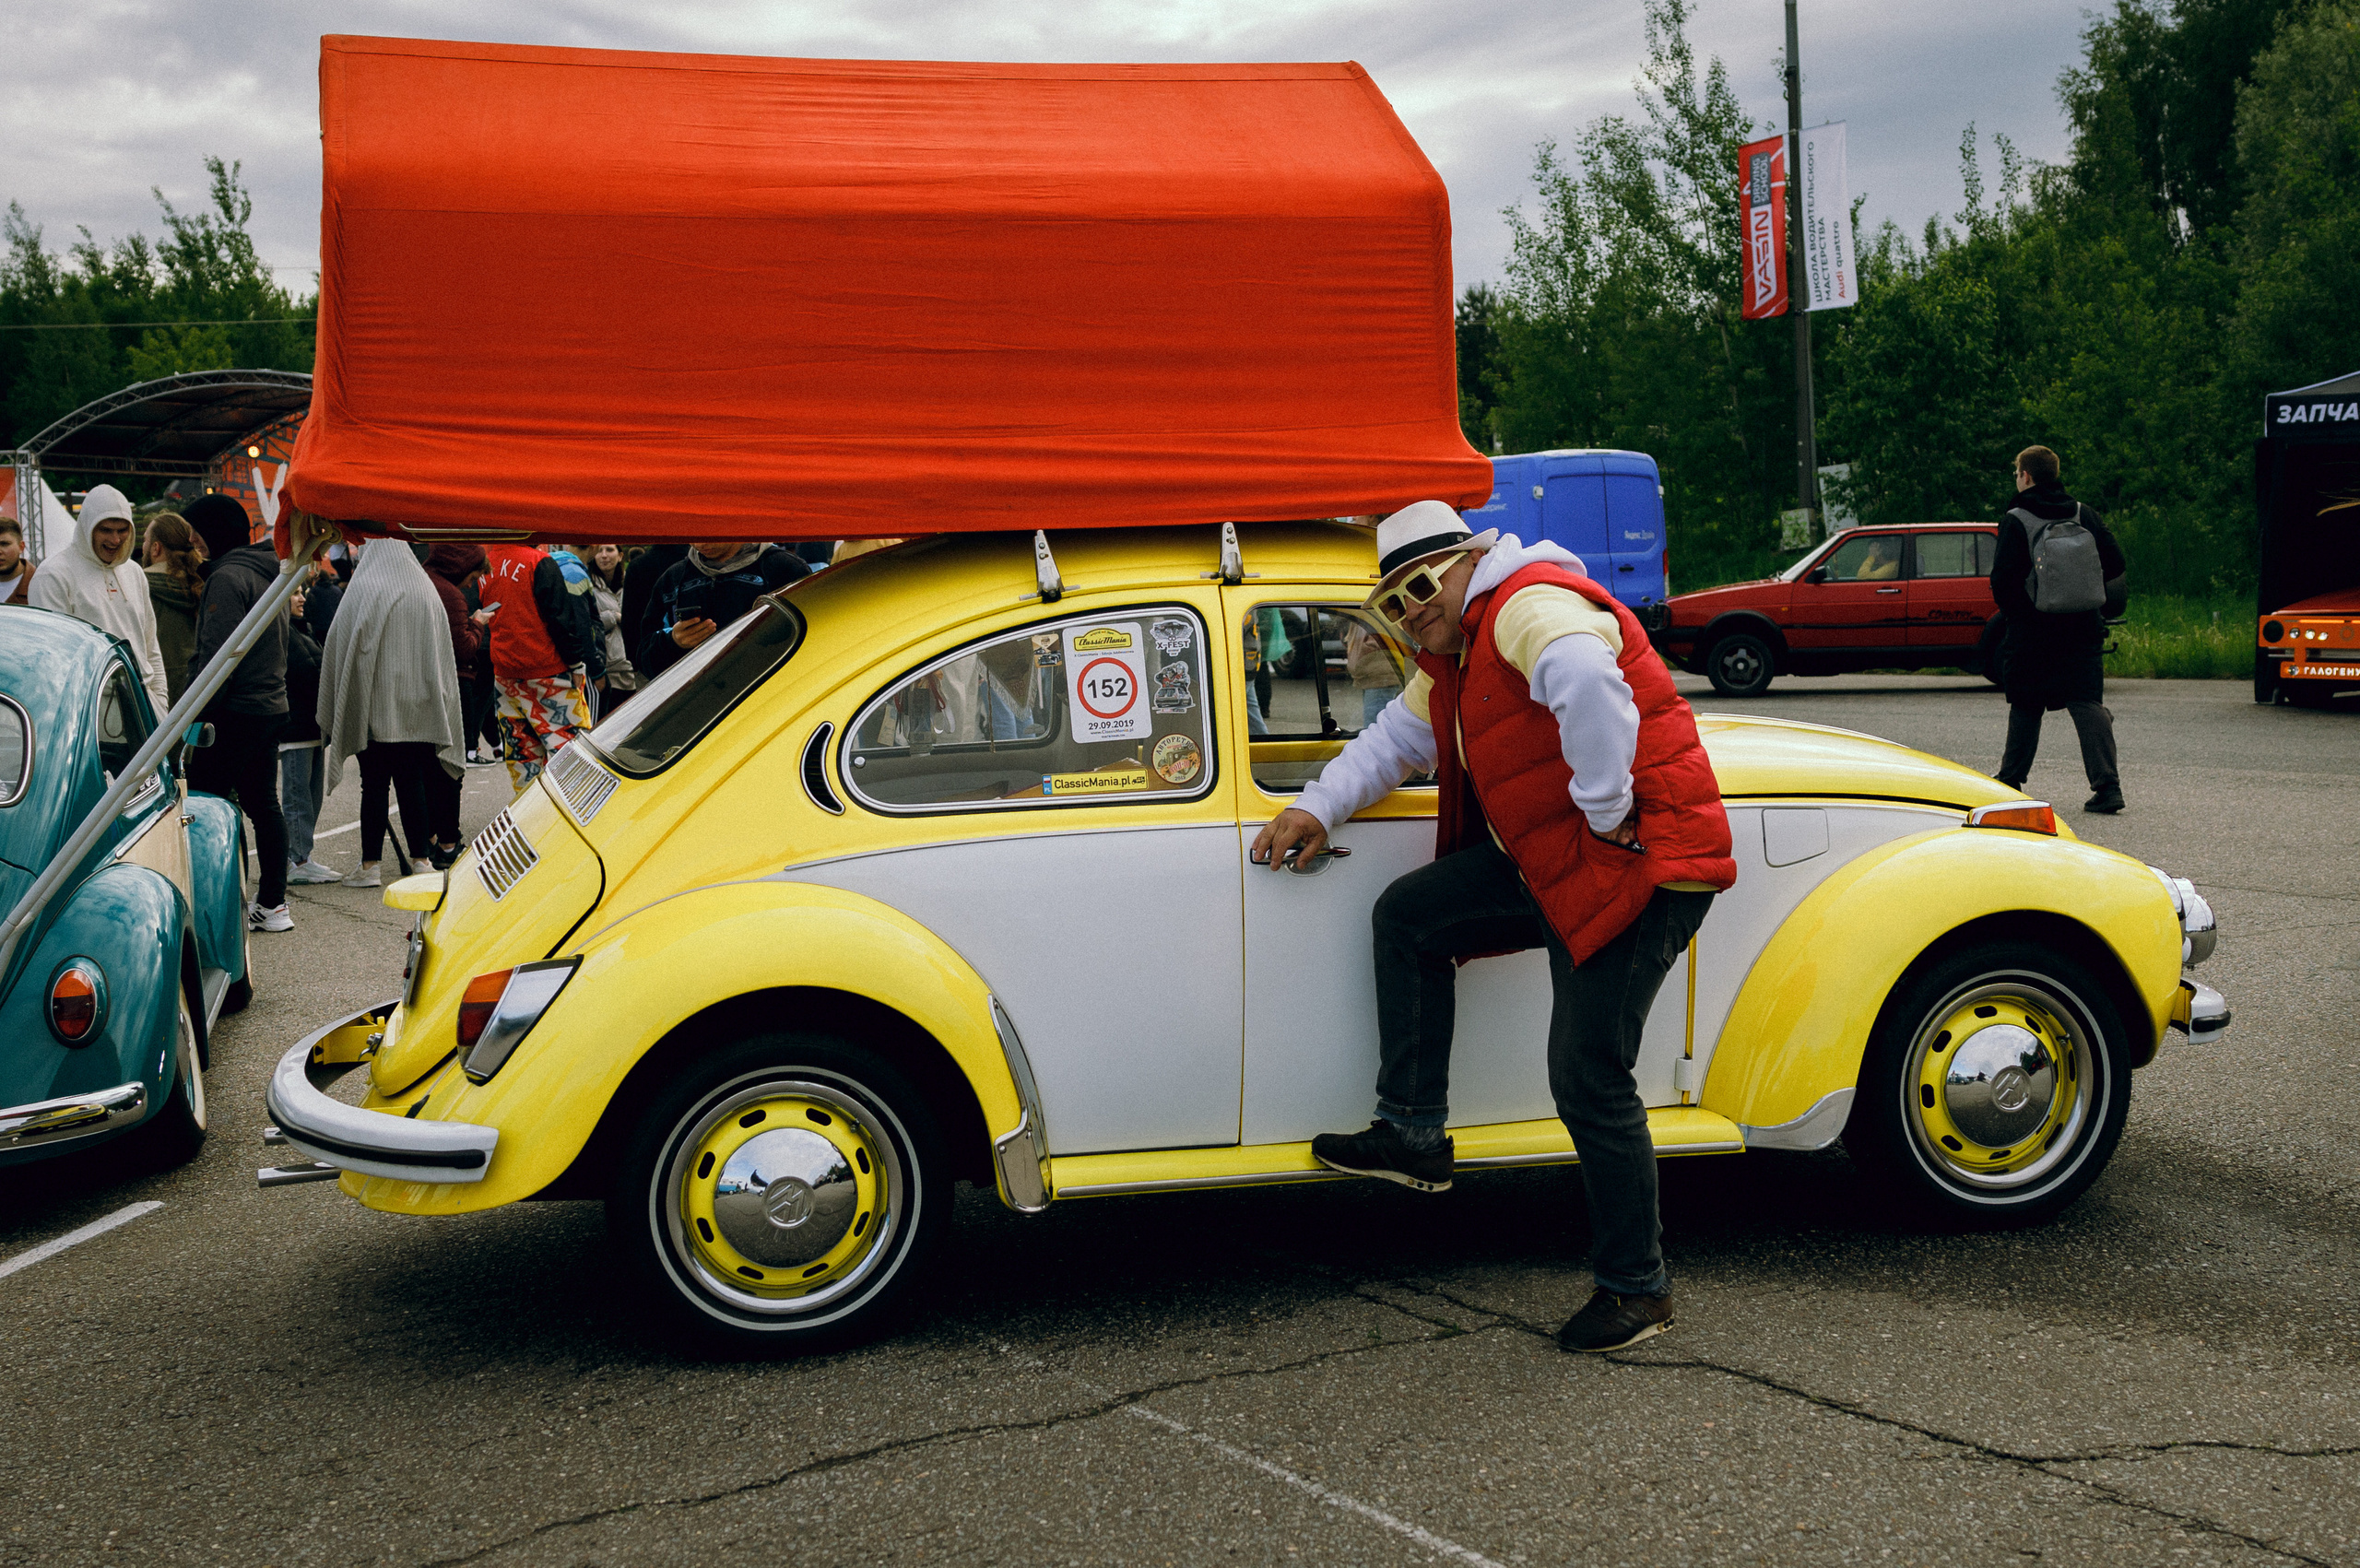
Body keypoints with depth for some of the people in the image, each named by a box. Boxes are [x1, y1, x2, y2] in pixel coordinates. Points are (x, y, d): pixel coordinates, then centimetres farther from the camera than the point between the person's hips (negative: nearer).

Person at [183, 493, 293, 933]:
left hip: (236, 711, -9)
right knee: (263, 802, 12)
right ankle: (273, 905, 14)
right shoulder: (267, 574, 14)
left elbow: (217, 655, -19)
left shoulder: (227, 578, -14)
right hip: (272, 706, 9)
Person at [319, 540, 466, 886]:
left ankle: (371, 864, 2)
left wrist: (341, 710, 3)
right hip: (417, 703, 4)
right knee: (412, 780, 8)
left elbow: (340, 648, -6)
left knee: (374, 783, 1)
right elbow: (442, 654, 11)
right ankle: (422, 859, 7)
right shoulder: (426, 590, 6)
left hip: (375, 705, -4)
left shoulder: (362, 590, -8)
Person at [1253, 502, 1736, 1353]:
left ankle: (1637, 1289, 6)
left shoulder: (1530, 605, -17)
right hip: (1549, 859, 10)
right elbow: (1396, 737, 24)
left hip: (1640, 862, -10)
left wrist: (1608, 812, -29)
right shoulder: (1453, 657, 18)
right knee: (1406, 914, 11)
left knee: (1588, 1078, -8)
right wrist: (1318, 809, 10)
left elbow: (1589, 683, -37)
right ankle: (1413, 1134, 14)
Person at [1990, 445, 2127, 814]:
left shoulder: (2016, 521, -10)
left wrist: (2015, 613, 0)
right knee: (2089, 704, 0)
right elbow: (2115, 564, 4)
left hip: (2032, 631, -3)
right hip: (2083, 628, 3)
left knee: (2026, 708, 12)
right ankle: (2108, 786, -13)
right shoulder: (2084, 515, 4)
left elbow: (2002, 578, -16)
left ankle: (2010, 781, 24)